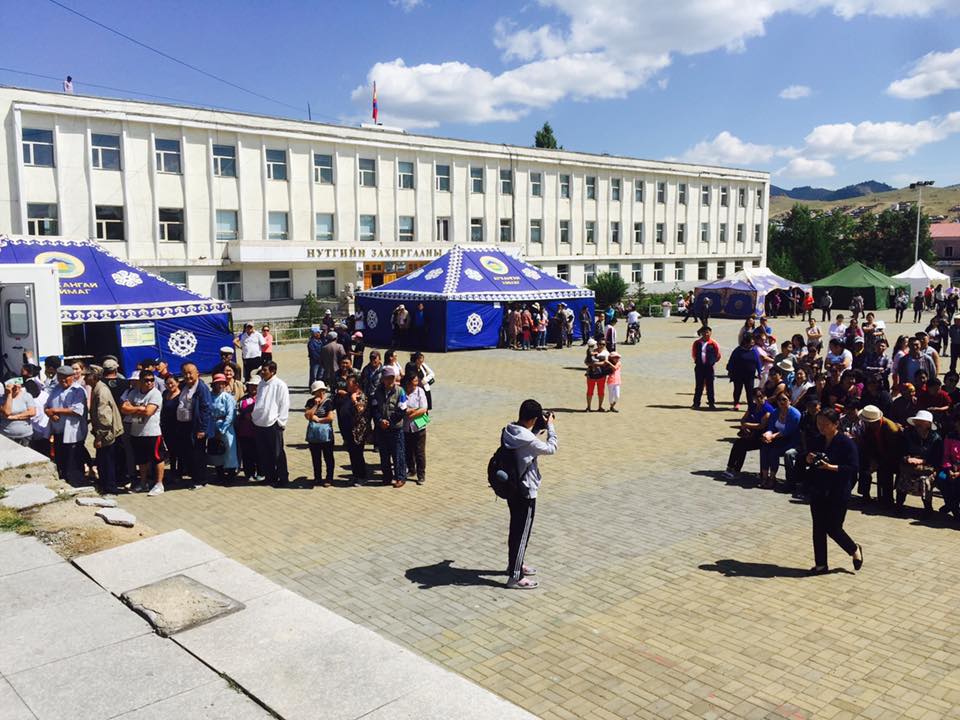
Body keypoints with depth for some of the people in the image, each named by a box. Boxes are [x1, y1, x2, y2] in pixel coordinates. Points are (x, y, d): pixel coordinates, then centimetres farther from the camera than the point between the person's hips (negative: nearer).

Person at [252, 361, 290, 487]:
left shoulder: (280, 385, -9)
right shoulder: (261, 384, 12)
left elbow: (284, 405, -10)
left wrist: (280, 422, -12)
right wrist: (253, 415, 12)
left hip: (273, 424, -7)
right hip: (259, 424, 7)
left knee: (277, 453, 1)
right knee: (263, 453, 11)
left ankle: (283, 478, 11)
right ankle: (269, 476, 23)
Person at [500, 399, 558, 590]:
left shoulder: (508, 431, -3)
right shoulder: (527, 440, -28)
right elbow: (551, 449, -13)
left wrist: (539, 428, 7)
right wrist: (551, 426, -3)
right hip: (525, 492, -9)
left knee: (516, 529, 23)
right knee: (522, 534, 4)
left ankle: (514, 565, 39)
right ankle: (515, 577, 13)